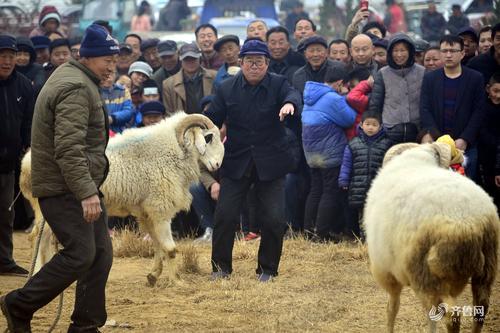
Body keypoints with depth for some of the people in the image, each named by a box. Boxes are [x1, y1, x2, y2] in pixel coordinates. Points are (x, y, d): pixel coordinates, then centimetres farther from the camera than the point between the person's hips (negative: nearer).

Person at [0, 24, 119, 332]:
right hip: (64, 188, -11)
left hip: (80, 184, 11)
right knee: (80, 254, -13)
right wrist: (87, 193, -29)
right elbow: (69, 148, -26)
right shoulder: (75, 88, -17)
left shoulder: (82, 82, 17)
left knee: (101, 252, 7)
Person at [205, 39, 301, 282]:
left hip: (270, 162, -1)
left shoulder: (277, 84, -3)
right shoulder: (228, 88, 3)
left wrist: (289, 103, -49)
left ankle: (267, 269, 14)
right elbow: (212, 118, 4)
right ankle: (221, 267, 14)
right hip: (236, 162, 1)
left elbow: (292, 94, -25)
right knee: (225, 215, -2)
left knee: (274, 219, -4)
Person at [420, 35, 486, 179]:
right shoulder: (429, 78, 9)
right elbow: (425, 111, 2)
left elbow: (478, 112, -1)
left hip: (466, 145, -1)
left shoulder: (475, 79, 4)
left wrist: (464, 140, -12)